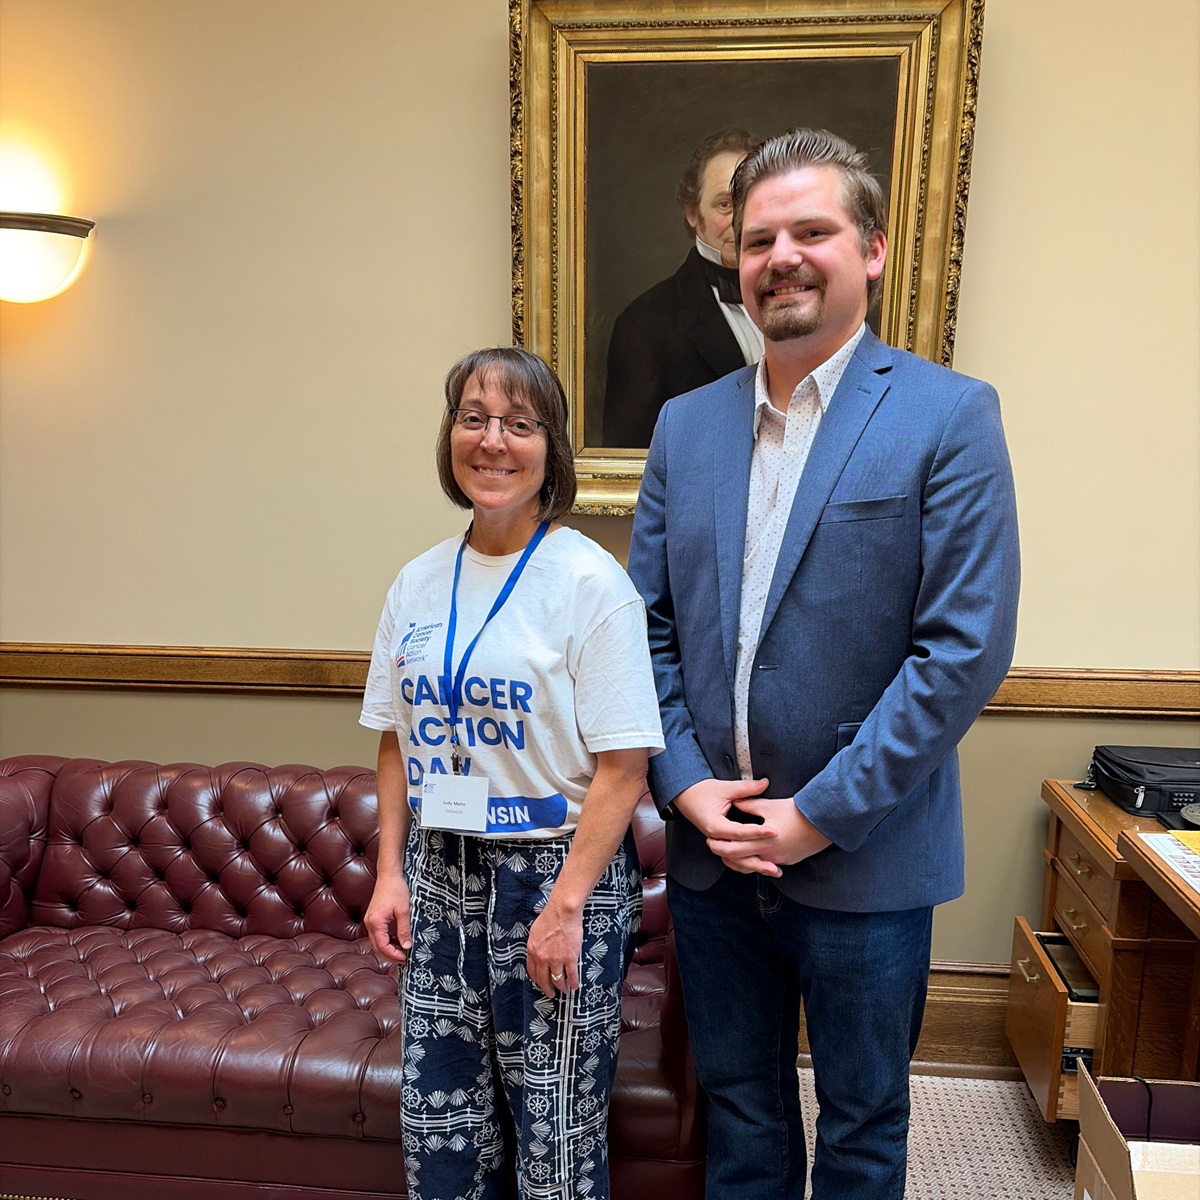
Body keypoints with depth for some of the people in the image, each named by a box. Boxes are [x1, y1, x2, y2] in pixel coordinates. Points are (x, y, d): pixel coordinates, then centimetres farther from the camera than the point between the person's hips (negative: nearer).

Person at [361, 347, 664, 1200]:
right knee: (437, 1120, 17)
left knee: (557, 1131, 11)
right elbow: (398, 742, 10)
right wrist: (390, 873, 4)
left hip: (558, 871, -5)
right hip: (441, 873, 5)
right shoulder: (419, 583, 4)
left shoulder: (590, 581, -13)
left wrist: (565, 906, -16)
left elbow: (623, 766, -14)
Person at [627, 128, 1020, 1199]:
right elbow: (650, 623, 4)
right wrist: (687, 786, -7)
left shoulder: (949, 416, -9)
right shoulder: (686, 424, 5)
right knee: (737, 1102, 23)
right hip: (708, 849, 4)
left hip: (864, 859, -3)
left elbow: (967, 647, -15)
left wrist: (819, 813, -15)